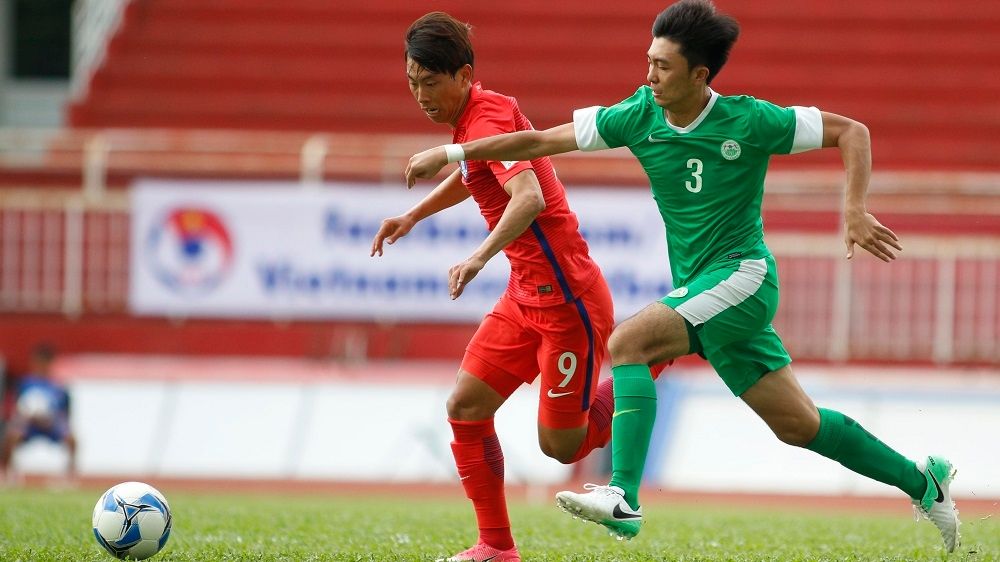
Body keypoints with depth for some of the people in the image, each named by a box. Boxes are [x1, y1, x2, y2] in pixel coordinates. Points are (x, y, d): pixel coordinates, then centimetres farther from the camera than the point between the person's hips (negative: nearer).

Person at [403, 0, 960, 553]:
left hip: (741, 276, -6)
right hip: (695, 287, 6)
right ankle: (923, 482, 26)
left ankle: (623, 498, -32)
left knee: (628, 341, -26)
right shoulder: (638, 117, 0)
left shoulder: (748, 121, -13)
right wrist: (450, 153, -1)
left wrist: (857, 212, -16)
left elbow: (851, 131, -5)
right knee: (798, 423, 10)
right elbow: (543, 141, 3)